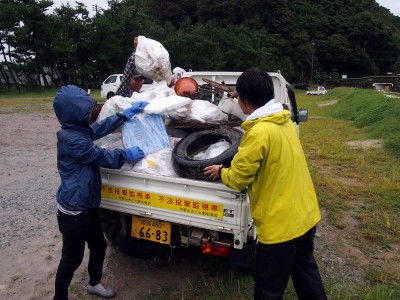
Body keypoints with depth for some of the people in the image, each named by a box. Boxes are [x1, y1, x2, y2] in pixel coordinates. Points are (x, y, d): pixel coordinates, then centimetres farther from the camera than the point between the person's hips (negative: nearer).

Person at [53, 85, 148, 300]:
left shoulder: (80, 130, 5)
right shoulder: (71, 139, -25)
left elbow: (103, 127, 16)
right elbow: (101, 156, -18)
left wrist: (129, 112, 17)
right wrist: (126, 154, -2)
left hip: (87, 205, 10)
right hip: (74, 210, -10)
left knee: (99, 246, 23)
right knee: (72, 258, 9)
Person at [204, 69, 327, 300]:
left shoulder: (259, 132, -25)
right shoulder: (285, 120, 2)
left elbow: (238, 178, -16)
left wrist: (220, 172, 3)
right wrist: (241, 156, 16)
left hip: (280, 223, -8)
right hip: (306, 214, 9)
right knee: (305, 269, 29)